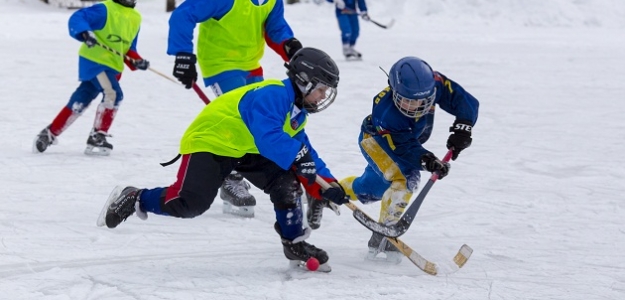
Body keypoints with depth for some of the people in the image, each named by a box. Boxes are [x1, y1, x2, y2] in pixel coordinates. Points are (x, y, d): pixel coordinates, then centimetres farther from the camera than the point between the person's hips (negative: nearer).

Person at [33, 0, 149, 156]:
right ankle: (96, 138, -10)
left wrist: (136, 61, 1)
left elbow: (128, 47, 19)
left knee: (80, 102, 7)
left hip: (112, 67, 7)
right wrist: (85, 33, -35)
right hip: (94, 61, -7)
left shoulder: (136, 18, 13)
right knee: (113, 93, -21)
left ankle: (50, 133, 19)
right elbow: (76, 19, -17)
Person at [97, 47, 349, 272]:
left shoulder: (298, 112, 4)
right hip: (209, 143, -9)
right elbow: (269, 138, -40)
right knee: (190, 204, -22)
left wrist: (327, 184, 0)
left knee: (287, 182, -10)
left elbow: (306, 153, 10)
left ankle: (295, 243, 4)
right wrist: (297, 157, -47)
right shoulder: (271, 95, -27)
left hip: (247, 151, 9)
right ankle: (133, 199, 0)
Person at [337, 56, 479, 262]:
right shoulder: (386, 113, -43)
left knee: (374, 187, 19)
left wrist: (462, 128, -41)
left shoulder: (434, 84, -34)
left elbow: (466, 102, -27)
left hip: (412, 139, 6)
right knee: (404, 179, -29)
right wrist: (427, 161, -53)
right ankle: (382, 240, -24)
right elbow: (405, 148, -39)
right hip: (375, 139, -6)